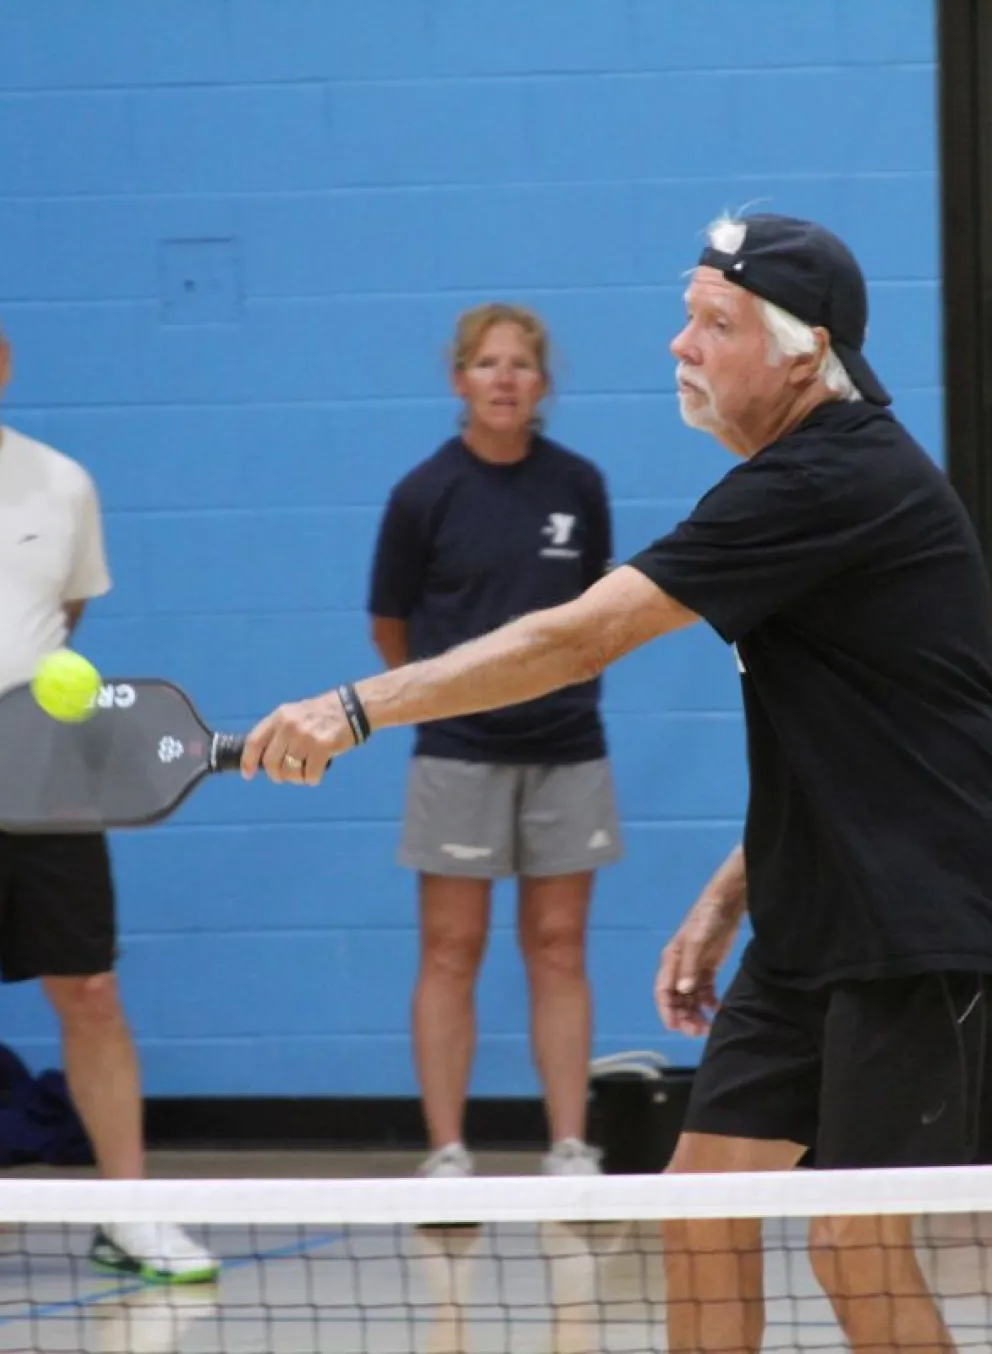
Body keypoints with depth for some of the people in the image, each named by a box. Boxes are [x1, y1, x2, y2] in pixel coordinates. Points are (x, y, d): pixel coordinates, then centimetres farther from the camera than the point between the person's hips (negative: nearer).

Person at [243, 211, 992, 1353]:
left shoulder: (834, 485, -20)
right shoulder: (798, 477, 13)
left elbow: (582, 639, -25)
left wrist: (359, 708, -25)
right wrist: (727, 898, 16)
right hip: (812, 933, 10)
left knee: (856, 1250, -7)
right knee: (702, 1210, 7)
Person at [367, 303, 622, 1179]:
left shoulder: (578, 485, 0)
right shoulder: (425, 495, -6)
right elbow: (391, 623, 5)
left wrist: (555, 674, 12)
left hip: (566, 747, 2)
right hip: (460, 753, -2)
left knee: (559, 949, 5)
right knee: (452, 952, 0)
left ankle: (570, 1149, 8)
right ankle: (447, 1154, 4)